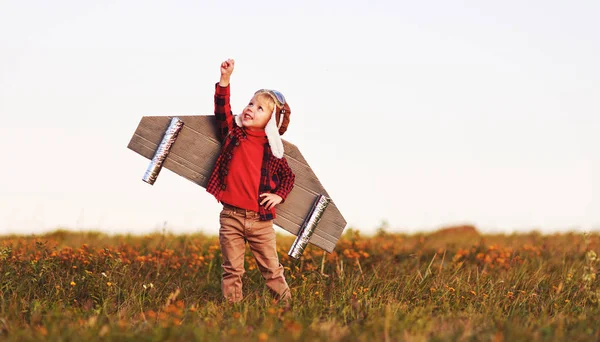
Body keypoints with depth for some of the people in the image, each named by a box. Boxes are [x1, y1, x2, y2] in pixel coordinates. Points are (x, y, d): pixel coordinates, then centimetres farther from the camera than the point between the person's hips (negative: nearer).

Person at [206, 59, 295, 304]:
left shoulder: (272, 148, 4)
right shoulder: (233, 133, 4)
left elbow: (288, 176, 16)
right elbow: (222, 109, -8)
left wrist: (279, 194, 0)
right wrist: (225, 79, -16)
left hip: (261, 219, 0)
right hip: (231, 217, 0)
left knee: (272, 269, 5)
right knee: (232, 270, 4)